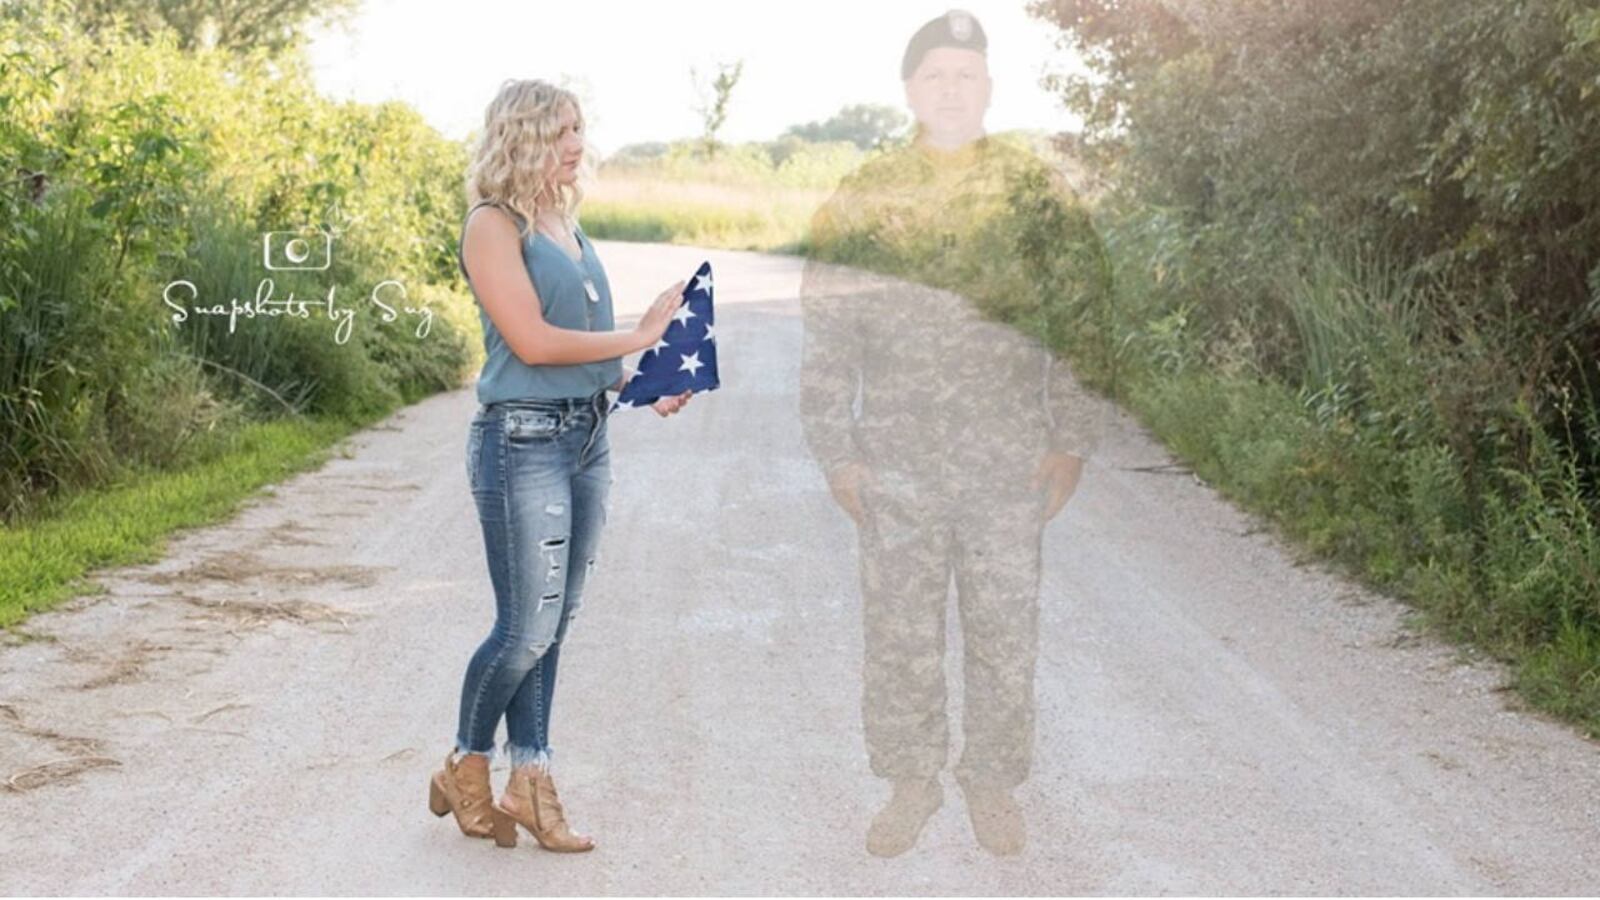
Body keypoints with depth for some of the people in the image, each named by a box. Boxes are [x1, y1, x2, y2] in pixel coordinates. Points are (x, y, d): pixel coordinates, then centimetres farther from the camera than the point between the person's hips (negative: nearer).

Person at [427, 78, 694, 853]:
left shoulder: (566, 226, 14)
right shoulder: (493, 225, -10)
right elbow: (532, 340, -18)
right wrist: (637, 336, -12)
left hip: (587, 439, 8)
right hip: (522, 441, -8)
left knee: (552, 626, 11)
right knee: (527, 630, -2)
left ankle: (529, 782, 20)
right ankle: (466, 772, 19)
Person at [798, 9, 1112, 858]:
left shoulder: (1037, 192, 0)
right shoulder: (864, 197, 0)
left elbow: (1079, 322, 3)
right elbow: (826, 336, 2)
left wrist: (1071, 441, -1)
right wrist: (835, 452, -1)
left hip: (1009, 466, 0)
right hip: (895, 466, 1)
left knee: (1005, 629, 10)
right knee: (899, 630, 9)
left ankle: (995, 780, 27)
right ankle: (909, 779, 26)